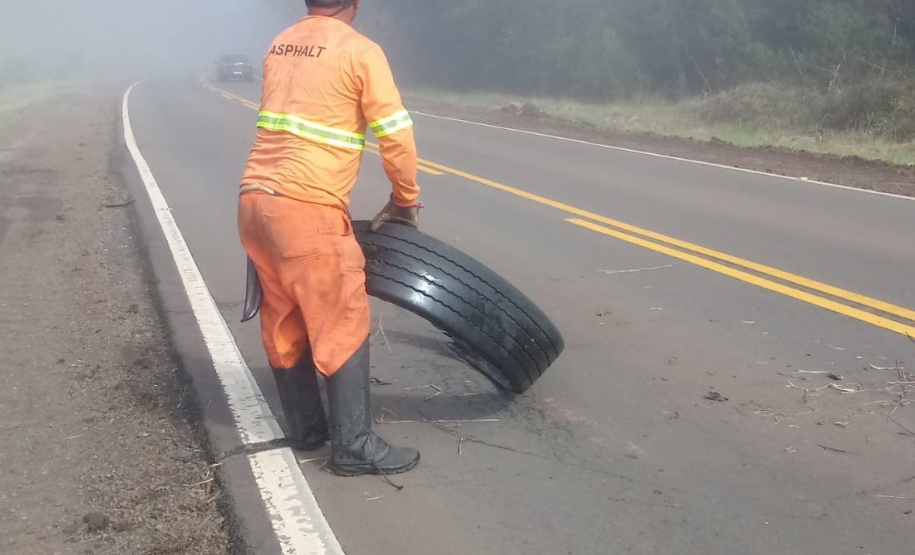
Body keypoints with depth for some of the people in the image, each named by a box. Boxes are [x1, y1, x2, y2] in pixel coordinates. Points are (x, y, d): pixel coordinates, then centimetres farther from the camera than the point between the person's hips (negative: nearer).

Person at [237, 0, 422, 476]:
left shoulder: (280, 45, 16)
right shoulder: (360, 50, -5)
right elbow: (397, 135, -6)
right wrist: (405, 200, 10)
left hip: (254, 200, 8)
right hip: (306, 209, -8)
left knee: (284, 324, 15)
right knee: (344, 326, 1)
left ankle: (305, 429, 26)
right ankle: (354, 446, 5)